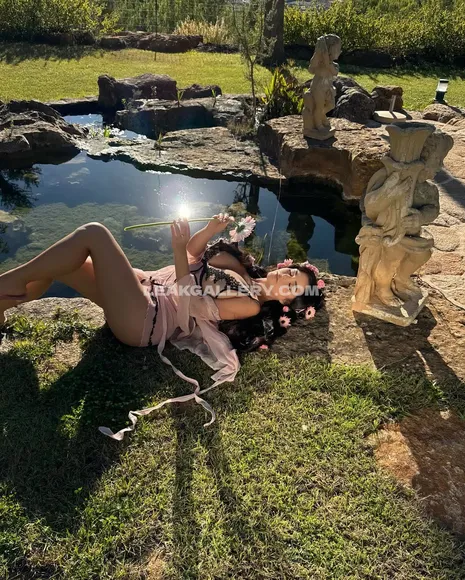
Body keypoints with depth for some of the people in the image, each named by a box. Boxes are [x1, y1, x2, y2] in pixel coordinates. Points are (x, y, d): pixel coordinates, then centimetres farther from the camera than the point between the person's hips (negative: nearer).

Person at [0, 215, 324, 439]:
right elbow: (196, 251, 19)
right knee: (54, 264, 2)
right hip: (147, 286, 9)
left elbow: (191, 302, -16)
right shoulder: (240, 270, 16)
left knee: (93, 234, -17)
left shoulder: (251, 306, -8)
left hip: (141, 317, -8)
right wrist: (212, 230, 1)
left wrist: (178, 250, -19)